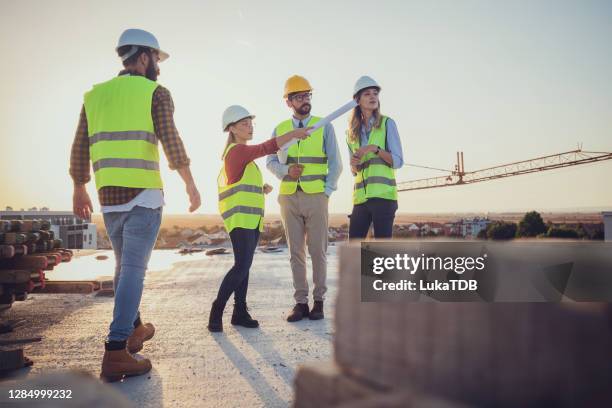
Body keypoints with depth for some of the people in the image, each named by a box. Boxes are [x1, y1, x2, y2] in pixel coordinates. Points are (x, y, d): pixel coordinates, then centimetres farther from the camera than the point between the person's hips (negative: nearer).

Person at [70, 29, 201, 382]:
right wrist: (191, 185, -7)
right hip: (144, 195, -5)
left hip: (108, 197, 6)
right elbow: (171, 141, -14)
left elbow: (80, 150, 12)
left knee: (126, 266, 20)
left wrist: (80, 190, 21)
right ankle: (116, 352, -9)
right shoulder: (156, 93, -2)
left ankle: (134, 329, 33)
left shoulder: (95, 95, 13)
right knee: (134, 270, -5)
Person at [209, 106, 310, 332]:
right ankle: (216, 312, -8)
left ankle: (240, 312, 11)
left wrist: (262, 188, 12)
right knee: (242, 266, -16)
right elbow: (268, 147, -22)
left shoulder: (241, 152, 20)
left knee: (244, 265, 7)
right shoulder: (237, 150, -10)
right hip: (240, 217, -10)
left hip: (252, 217, 10)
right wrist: (293, 133, -22)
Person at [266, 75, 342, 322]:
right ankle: (300, 302, 12)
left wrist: (327, 191, -5)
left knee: (318, 251, 0)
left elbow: (335, 164, 4)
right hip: (289, 198, 2)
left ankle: (319, 300, 11)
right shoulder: (280, 129, 11)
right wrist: (286, 170, -10)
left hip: (316, 197, -2)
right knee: (296, 252, 5)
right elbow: (271, 162, 10)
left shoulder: (324, 127, 5)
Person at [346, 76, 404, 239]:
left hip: (383, 195, -4)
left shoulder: (387, 123, 3)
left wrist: (375, 149, -15)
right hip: (361, 196, 5)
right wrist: (354, 164, -3)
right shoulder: (352, 132, 15)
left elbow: (398, 162, -3)